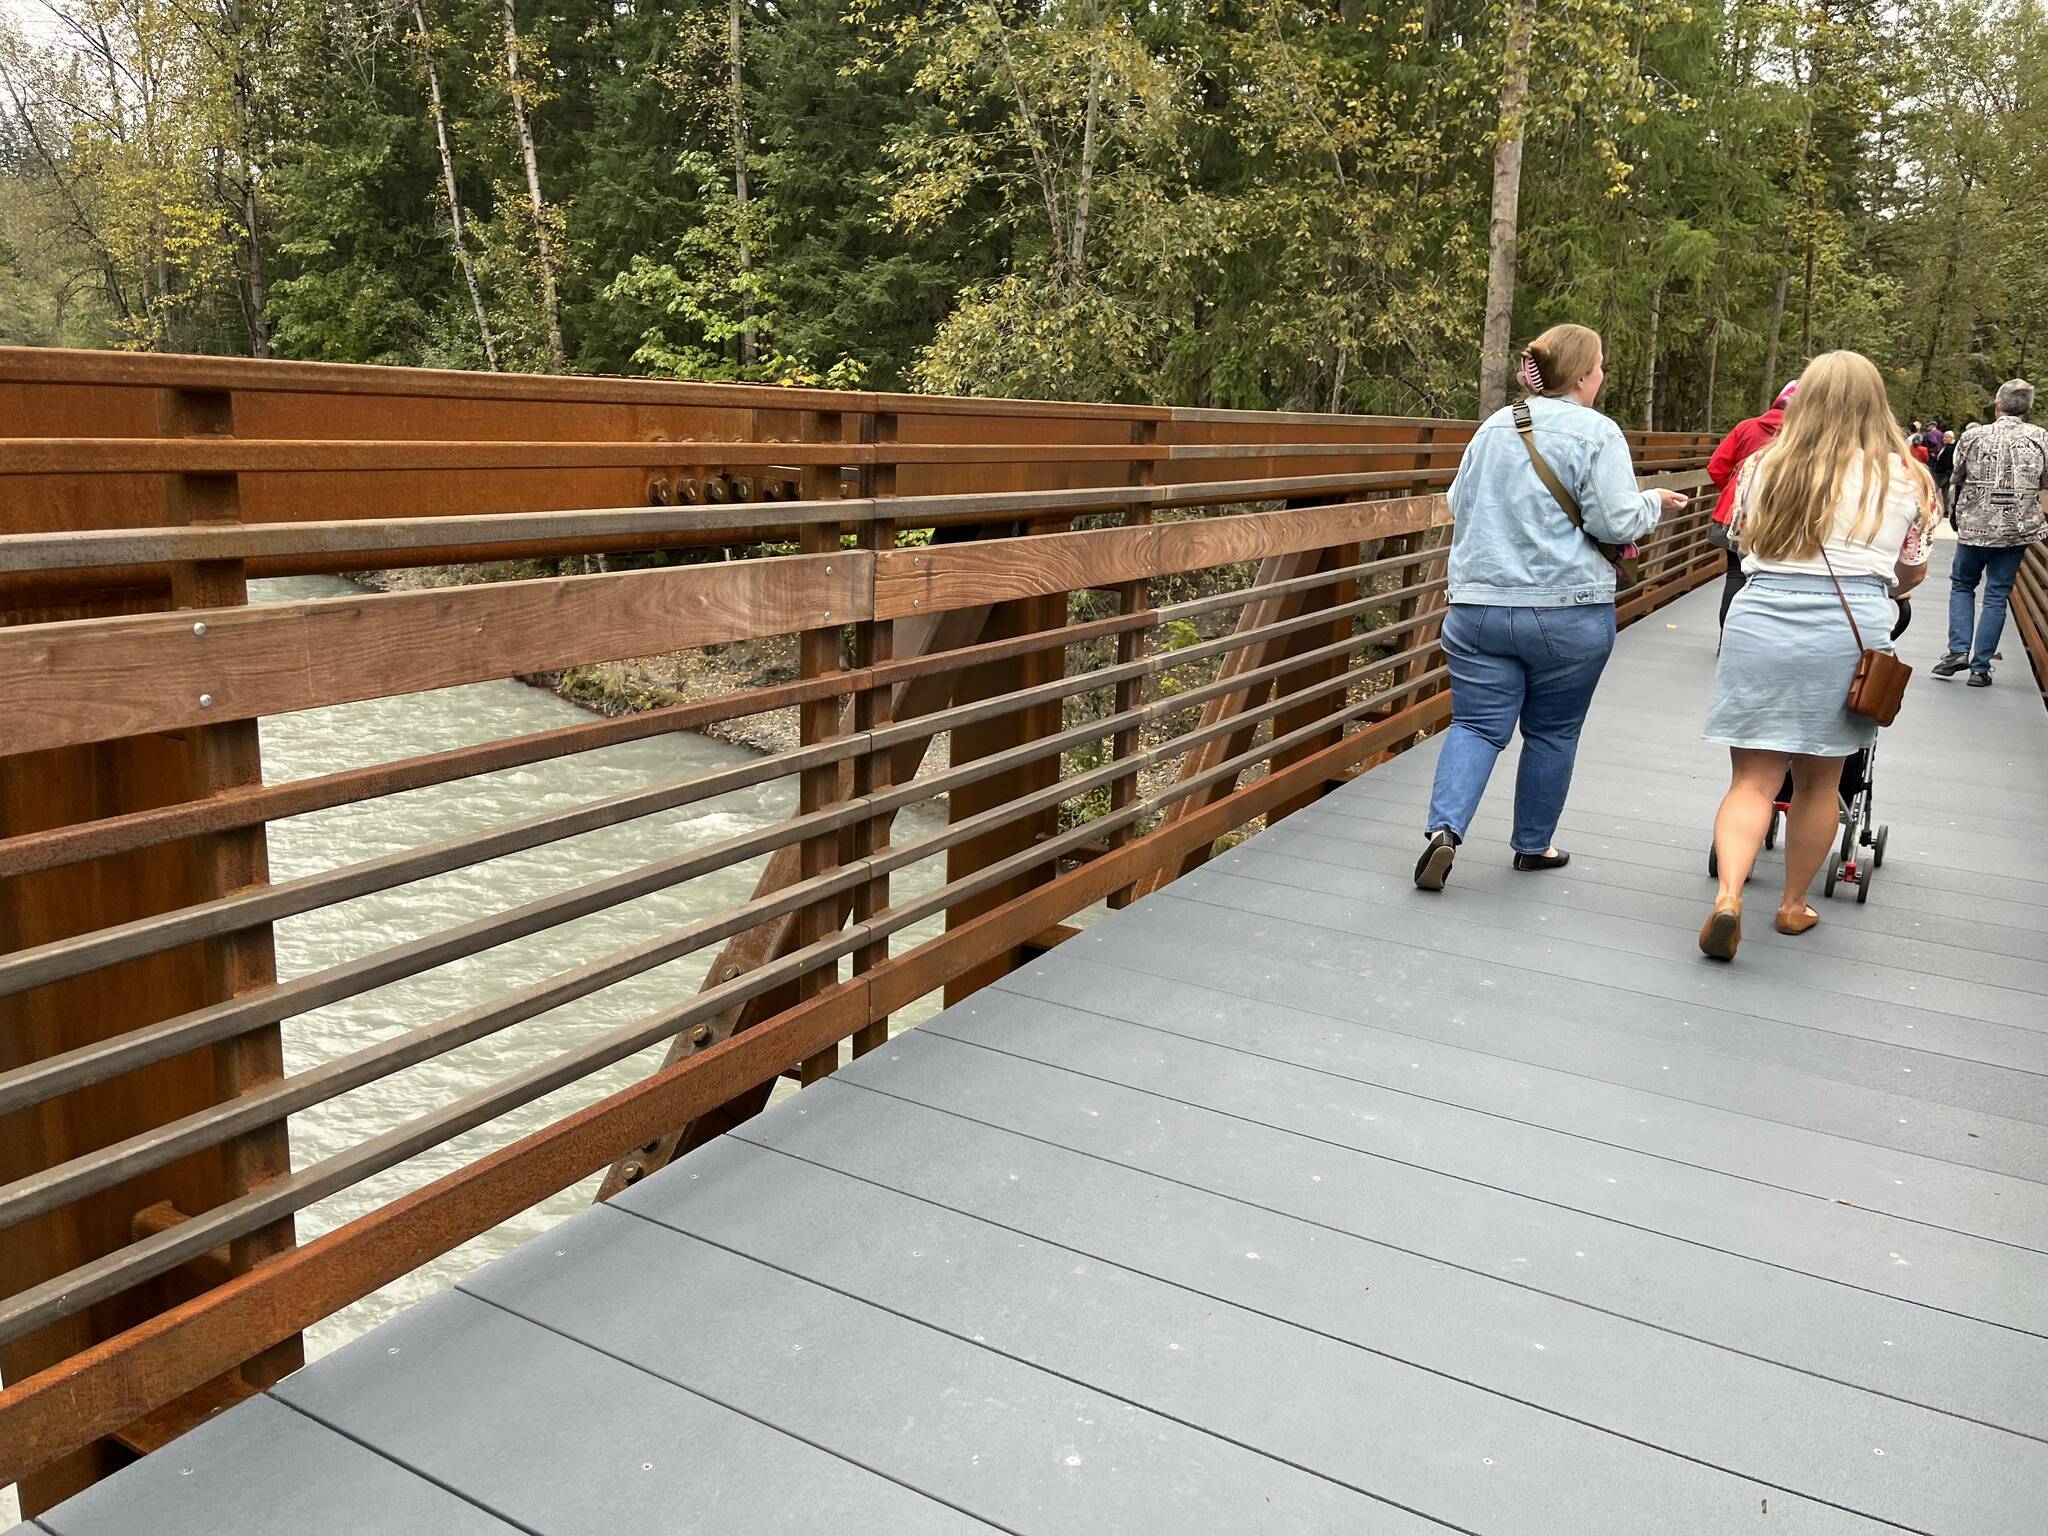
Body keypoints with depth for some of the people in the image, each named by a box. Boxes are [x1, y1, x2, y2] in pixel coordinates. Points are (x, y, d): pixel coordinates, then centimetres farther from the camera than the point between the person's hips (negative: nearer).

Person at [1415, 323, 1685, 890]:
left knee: (1476, 725, 4)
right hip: (1569, 614, -3)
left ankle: (1444, 828, -16)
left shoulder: (1493, 427, 9)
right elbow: (1617, 522, -12)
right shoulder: (1597, 433, -7)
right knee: (1552, 733, 12)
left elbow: (1459, 507, 16)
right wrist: (1654, 503, 8)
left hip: (1480, 605, 3)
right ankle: (1532, 844, 23)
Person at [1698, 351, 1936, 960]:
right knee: (1818, 781, 14)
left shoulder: (1763, 468, 8)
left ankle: (1729, 894, -19)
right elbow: (1912, 573, 18)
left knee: (1753, 779, 2)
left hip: (1760, 623, 0)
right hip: (1852, 630, 0)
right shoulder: (1905, 478, 8)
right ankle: (1793, 904, 26)